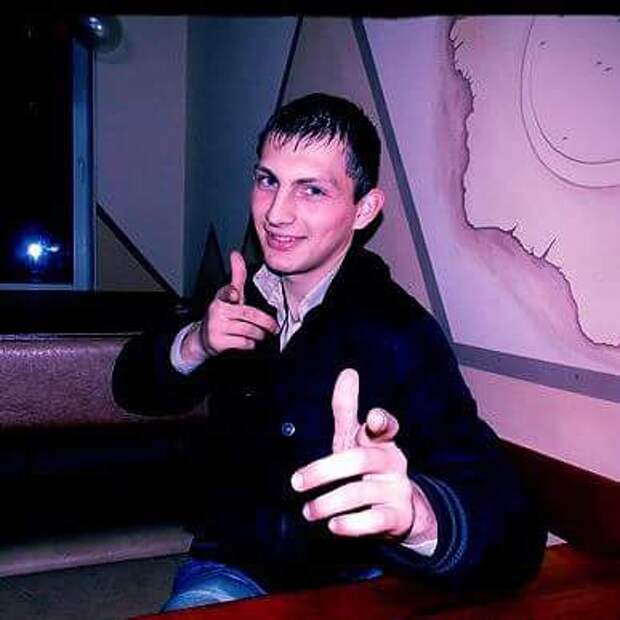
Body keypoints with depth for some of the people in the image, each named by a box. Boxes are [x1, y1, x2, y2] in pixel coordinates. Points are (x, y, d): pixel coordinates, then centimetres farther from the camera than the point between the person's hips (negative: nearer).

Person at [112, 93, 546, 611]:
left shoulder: (400, 332, -22)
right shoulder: (237, 298, -5)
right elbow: (132, 389, 4)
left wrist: (412, 510, -53)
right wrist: (193, 345, -18)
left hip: (351, 578, -1)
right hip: (231, 565, 2)